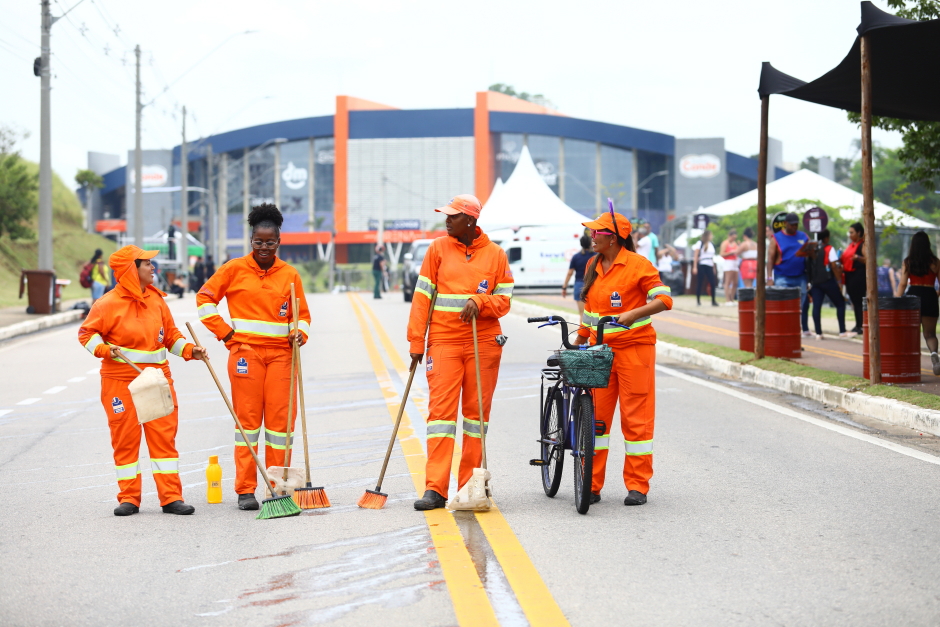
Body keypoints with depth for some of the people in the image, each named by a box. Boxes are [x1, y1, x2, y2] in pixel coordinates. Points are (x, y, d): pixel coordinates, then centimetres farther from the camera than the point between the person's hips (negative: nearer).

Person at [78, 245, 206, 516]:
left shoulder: (156, 299, 9)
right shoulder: (108, 304, -7)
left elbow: (170, 334, 16)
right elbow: (87, 333, -1)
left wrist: (188, 350, 1)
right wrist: (104, 349, -18)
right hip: (120, 380, -4)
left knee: (164, 436, 1)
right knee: (125, 438, 1)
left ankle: (171, 497, 3)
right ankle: (129, 498, 10)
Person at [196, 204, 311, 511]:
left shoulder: (290, 275, 8)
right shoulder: (235, 269, 3)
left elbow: (302, 314, 15)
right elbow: (205, 297, 8)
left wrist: (300, 333, -5)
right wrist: (223, 331, 1)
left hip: (281, 354, 2)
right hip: (246, 352, -2)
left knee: (280, 419, 0)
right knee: (247, 419, -2)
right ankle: (245, 491, 1)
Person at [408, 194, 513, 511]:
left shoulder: (495, 254, 3)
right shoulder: (438, 248, 4)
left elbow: (503, 301, 4)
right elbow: (422, 296, 3)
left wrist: (479, 301, -17)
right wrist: (416, 341, -2)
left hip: (483, 343, 1)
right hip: (444, 342, -1)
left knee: (476, 410, 5)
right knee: (441, 409, -8)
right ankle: (435, 489, -11)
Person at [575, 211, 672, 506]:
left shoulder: (638, 265, -8)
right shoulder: (593, 266, 13)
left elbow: (664, 299, -14)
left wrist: (634, 313, -27)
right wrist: (577, 343, 22)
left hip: (634, 349, -6)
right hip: (600, 349, 6)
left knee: (636, 417, -2)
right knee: (595, 415, 3)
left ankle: (637, 486, 6)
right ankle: (591, 484, 9)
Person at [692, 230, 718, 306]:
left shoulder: (712, 245, 15)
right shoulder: (700, 243, -1)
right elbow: (695, 256, -3)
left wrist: (714, 268, 17)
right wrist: (695, 267, -9)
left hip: (709, 266, 5)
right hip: (701, 265, -5)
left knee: (713, 283, -4)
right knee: (700, 283, -1)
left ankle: (713, 301, 1)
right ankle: (698, 300, 7)